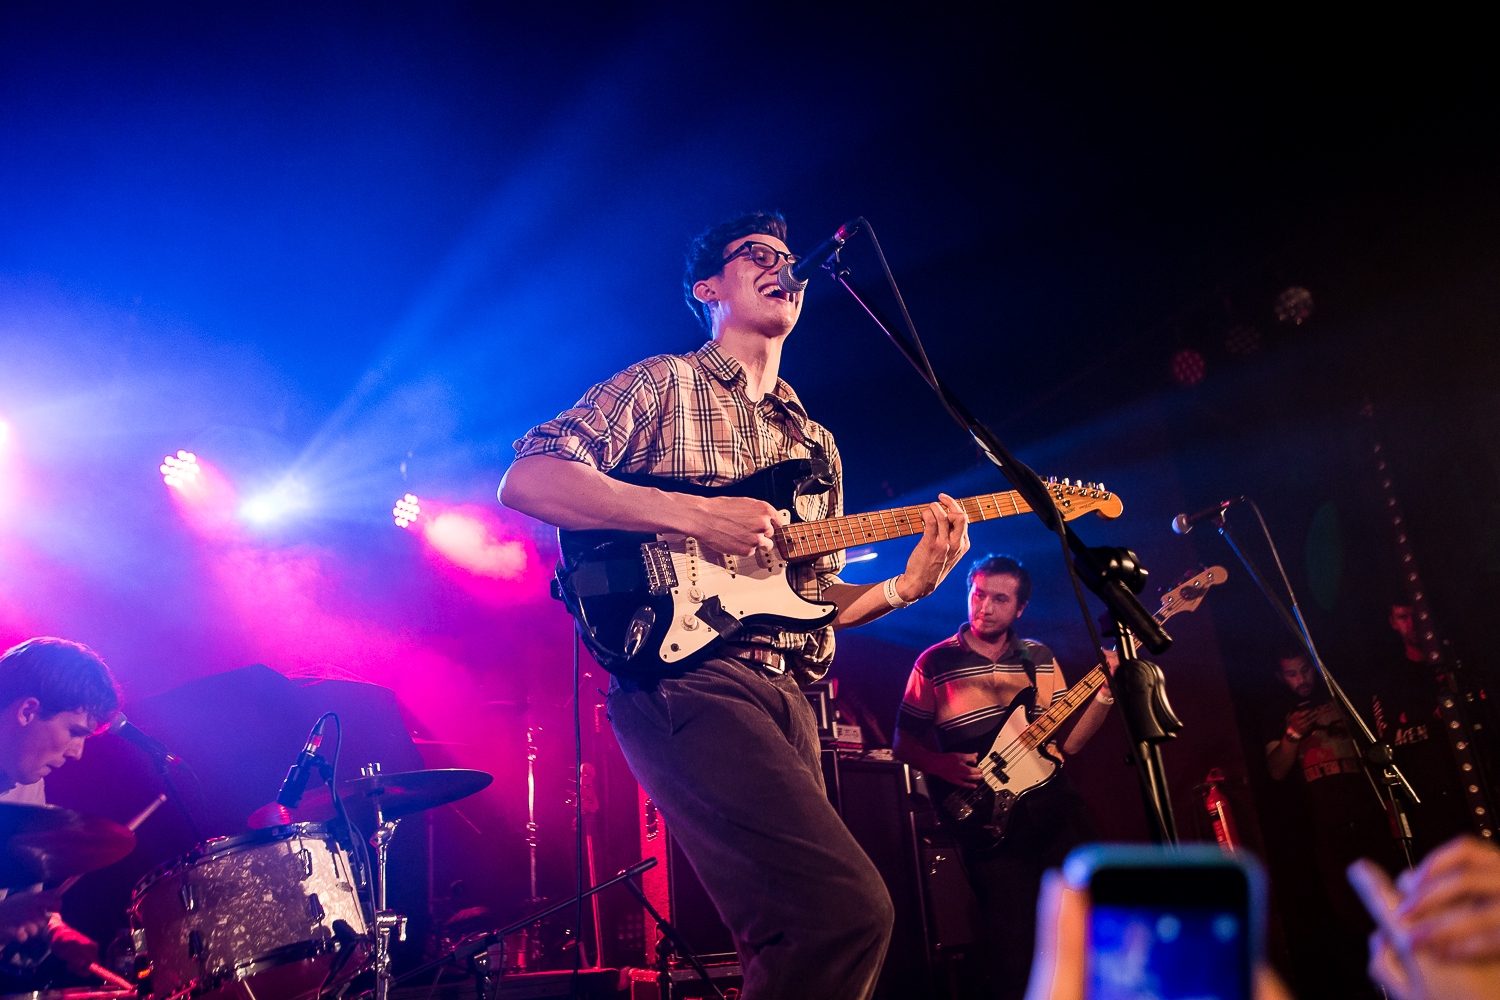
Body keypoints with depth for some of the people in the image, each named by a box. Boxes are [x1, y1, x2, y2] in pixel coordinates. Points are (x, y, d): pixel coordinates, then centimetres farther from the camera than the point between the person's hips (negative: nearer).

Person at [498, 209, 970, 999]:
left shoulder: (816, 445, 24)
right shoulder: (662, 384, 5)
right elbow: (526, 481, -9)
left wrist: (906, 586, 3)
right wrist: (695, 515, -18)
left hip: (785, 691, 8)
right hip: (684, 675, -7)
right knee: (848, 907, -23)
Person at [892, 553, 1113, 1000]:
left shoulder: (1040, 658, 10)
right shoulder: (935, 662, -2)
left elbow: (1068, 741, 8)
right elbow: (904, 743, 3)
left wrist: (1106, 691, -5)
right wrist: (942, 765, -16)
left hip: (1054, 806, 4)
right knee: (1014, 947, -7)